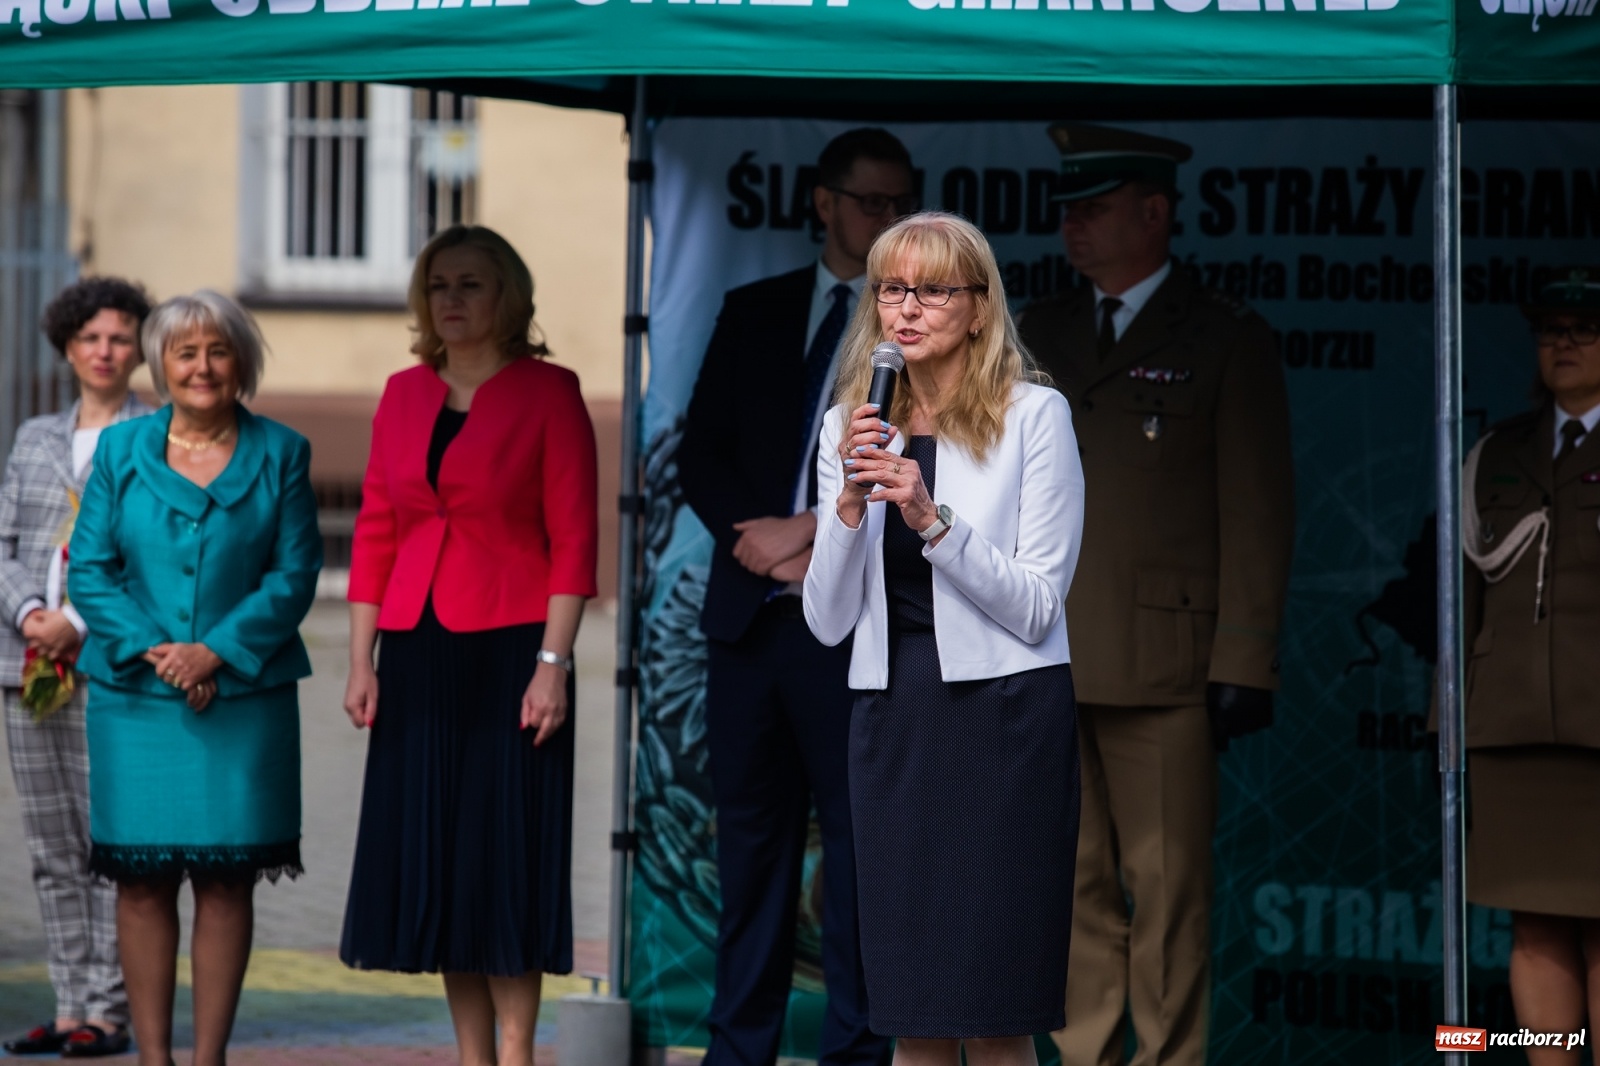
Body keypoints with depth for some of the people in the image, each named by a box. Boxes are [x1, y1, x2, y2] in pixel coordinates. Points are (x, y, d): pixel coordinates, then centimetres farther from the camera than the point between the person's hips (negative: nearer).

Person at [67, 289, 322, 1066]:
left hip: (243, 696, -1)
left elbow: (294, 574, 0)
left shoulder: (279, 454, 5)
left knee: (227, 881, 0)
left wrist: (217, 653, -12)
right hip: (136, 698, 1)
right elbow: (89, 569, 3)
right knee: (142, 880, 0)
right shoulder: (121, 450, 7)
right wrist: (151, 652, -11)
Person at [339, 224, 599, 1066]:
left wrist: (553, 662, -14)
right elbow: (374, 532, 12)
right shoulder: (404, 396, 11)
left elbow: (574, 539, -7)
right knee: (434, 860, 5)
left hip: (508, 650, -5)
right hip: (418, 655, 5)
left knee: (507, 854, -4)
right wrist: (362, 660, 6)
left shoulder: (547, 393, -3)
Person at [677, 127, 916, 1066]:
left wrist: (815, 531, -11)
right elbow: (701, 457, 9)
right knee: (751, 837, 7)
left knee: (861, 840, -4)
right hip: (749, 610, 3)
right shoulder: (755, 312, 14)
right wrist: (759, 538, -8)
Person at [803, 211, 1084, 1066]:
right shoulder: (851, 428, 10)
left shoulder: (1035, 416, -4)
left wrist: (931, 517, -20)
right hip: (893, 716, 4)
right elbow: (828, 621, 5)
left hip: (1004, 713, -4)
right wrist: (851, 503, -10)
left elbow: (1037, 605, -9)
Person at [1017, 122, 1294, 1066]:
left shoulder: (1229, 341, 2)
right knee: (1074, 884, 5)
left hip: (1163, 665, -5)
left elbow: (1258, 517, -2)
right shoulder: (1040, 335, 16)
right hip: (1043, 665, 5)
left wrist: (1243, 670, -8)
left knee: (1168, 889, -3)